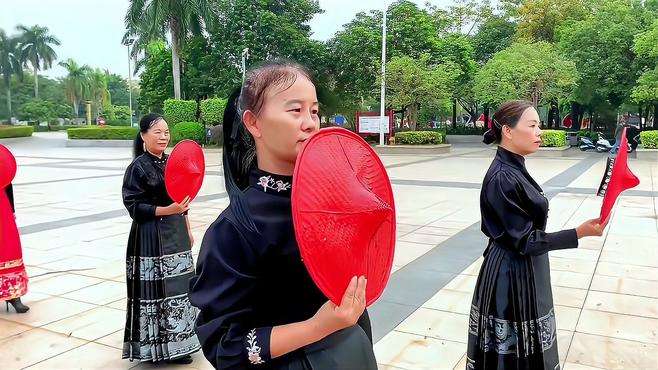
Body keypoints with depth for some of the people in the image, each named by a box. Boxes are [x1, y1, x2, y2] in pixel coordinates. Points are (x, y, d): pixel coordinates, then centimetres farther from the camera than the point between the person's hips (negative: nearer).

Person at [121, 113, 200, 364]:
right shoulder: (138, 166, -11)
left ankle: (176, 341, 29)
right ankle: (157, 347, 15)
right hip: (151, 236, -7)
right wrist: (166, 210, -23)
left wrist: (187, 231, 16)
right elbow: (134, 206, -13)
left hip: (176, 233, 7)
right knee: (155, 289, -1)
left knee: (177, 287, 14)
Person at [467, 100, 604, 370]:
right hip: (512, 277, -9)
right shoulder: (502, 179, -24)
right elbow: (524, 241, -21)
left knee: (525, 347, 21)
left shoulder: (514, 169, 5)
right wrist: (580, 233, -24)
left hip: (525, 273, 9)